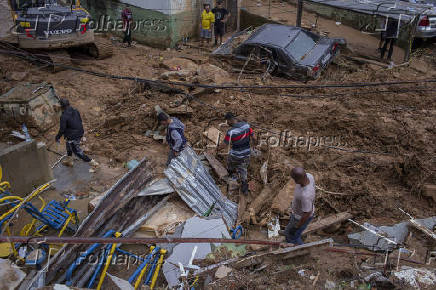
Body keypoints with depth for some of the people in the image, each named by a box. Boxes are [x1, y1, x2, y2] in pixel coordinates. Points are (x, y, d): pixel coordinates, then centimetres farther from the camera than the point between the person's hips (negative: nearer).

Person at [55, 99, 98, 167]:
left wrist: (58, 137, -2)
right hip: (80, 133, 8)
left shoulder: (63, 116, -23)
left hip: (72, 137, -8)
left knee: (77, 151, 8)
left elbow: (62, 129, -19)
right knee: (68, 144, 31)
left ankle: (91, 162, 8)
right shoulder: (75, 111, -3)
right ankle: (69, 161, 46)